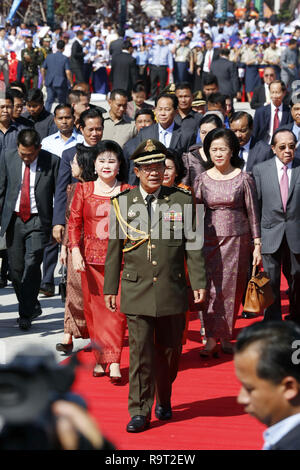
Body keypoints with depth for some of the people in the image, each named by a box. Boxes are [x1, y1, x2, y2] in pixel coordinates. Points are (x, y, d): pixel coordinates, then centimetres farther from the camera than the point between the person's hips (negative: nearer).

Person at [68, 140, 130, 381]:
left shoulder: (128, 192, 4)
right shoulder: (83, 190, 8)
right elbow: (74, 223, 7)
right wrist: (75, 251, -5)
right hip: (91, 259, 2)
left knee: (117, 307, -9)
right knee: (94, 307, 5)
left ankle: (113, 361, -9)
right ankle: (100, 358, 14)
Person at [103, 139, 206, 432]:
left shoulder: (181, 200, 3)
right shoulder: (122, 203, 4)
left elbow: (192, 245, 3)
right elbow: (114, 249, 8)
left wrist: (198, 283, -2)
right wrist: (110, 287, 8)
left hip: (172, 290, 1)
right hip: (137, 289, -1)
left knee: (170, 349, 11)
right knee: (140, 351, -4)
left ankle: (164, 400, 32)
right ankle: (140, 412, 3)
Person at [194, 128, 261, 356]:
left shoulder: (244, 179, -1)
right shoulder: (202, 179, 5)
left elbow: (253, 212, 2)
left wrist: (257, 244, 0)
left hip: (237, 239, -1)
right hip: (209, 239, 1)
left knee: (232, 288, 3)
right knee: (211, 288, -5)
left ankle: (225, 336, 16)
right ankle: (212, 338, -2)